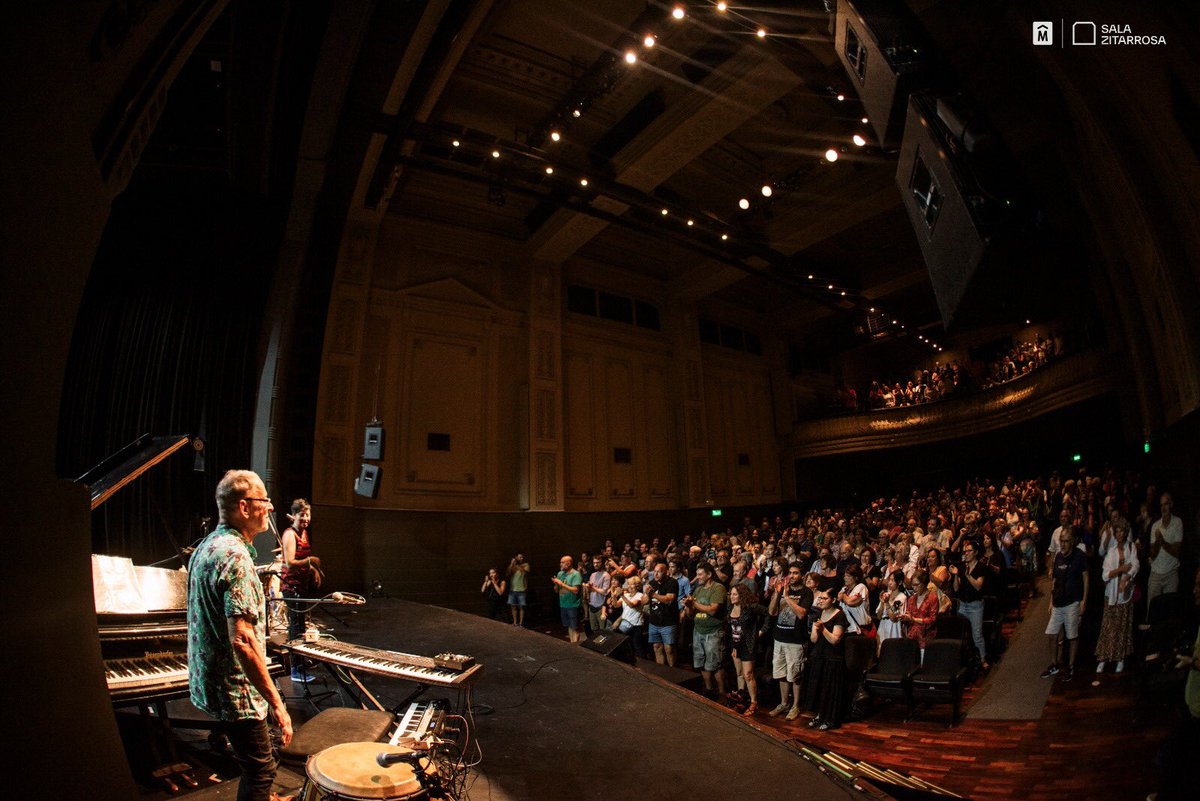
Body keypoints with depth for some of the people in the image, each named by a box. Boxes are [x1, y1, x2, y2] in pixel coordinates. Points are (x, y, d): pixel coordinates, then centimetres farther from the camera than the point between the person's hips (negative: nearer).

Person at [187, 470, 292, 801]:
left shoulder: (206, 546, 7)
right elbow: (243, 640, -30)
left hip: (207, 681, 10)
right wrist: (276, 703, -26)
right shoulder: (235, 556, -25)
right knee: (261, 770, 3)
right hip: (234, 688, -10)